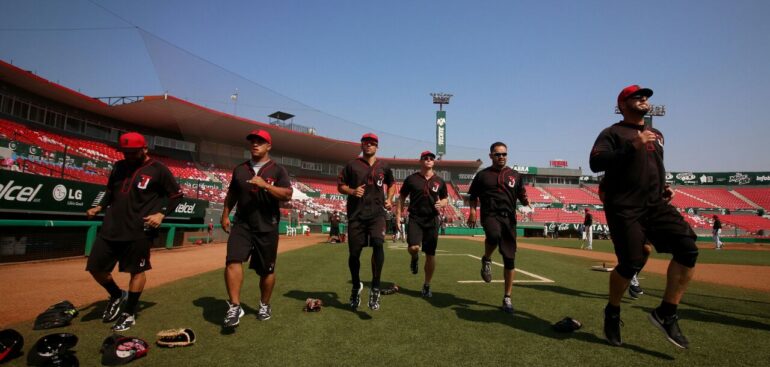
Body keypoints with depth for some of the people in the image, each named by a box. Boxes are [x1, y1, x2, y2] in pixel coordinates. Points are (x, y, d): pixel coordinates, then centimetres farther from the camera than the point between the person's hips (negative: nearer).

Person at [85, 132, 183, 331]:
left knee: (136, 270, 3)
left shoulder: (158, 170, -6)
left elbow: (176, 195, -2)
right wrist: (99, 207, 8)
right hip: (110, 227, 6)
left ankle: (129, 313, 20)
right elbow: (110, 190, 24)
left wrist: (161, 213, -13)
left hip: (139, 231, -6)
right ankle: (117, 295, 36)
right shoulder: (119, 166, 11)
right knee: (95, 267, 10)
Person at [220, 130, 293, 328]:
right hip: (241, 225, 2)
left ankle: (264, 305, 28)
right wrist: (225, 215, 11)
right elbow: (231, 194, 20)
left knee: (267, 270, 7)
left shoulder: (277, 170, -1)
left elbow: (287, 195, -12)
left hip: (267, 228, -2)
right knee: (233, 261, -17)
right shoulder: (239, 169, 11)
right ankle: (234, 307, -10)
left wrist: (265, 185, -24)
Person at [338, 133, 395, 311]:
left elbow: (391, 184, 26)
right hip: (356, 215, 0)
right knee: (354, 252, 4)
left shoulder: (383, 166, 12)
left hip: (377, 213, 0)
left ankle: (375, 288, -12)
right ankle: (356, 286, 29)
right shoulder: (352, 165, 7)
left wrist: (389, 199, 9)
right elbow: (340, 186, 9)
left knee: (378, 244, -24)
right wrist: (352, 191, -11)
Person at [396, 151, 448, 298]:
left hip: (432, 220, 2)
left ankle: (427, 286, 20)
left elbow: (445, 199, 17)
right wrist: (398, 214, -1)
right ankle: (415, 258, 17)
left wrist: (441, 204, -6)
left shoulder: (439, 181, 8)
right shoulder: (412, 179, 2)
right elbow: (402, 197, 7)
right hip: (415, 219, -2)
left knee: (431, 254, 3)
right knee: (413, 247, -22)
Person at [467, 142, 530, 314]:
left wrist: (526, 201, -10)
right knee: (494, 235, -38)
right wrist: (473, 211, -5)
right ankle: (486, 260, -5)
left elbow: (522, 197, 13)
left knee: (509, 259, 1)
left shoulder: (515, 175, 13)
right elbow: (473, 196, 11)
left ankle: (507, 298, 15)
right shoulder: (483, 175, 9)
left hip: (509, 218, 3)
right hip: (490, 215, -2)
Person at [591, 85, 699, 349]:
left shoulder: (656, 135, 22)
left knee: (688, 248, -12)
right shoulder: (613, 133, -1)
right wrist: (633, 146, -22)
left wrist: (664, 187, 13)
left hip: (656, 205, 7)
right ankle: (612, 312, 16)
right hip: (624, 208, -7)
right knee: (632, 262, -11)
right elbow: (595, 163, -17)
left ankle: (666, 314, 0)